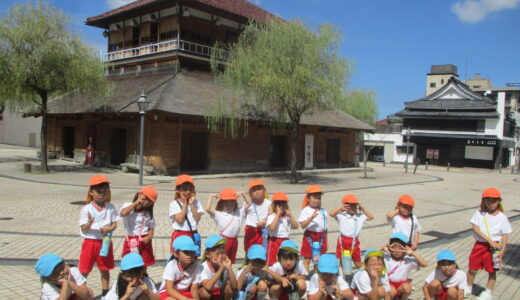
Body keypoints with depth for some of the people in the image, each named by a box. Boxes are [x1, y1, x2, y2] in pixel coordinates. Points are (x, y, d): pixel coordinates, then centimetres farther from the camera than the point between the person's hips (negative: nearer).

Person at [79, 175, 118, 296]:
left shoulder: (110, 208, -2)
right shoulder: (86, 209, -10)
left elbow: (115, 224, 2)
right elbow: (83, 228, -11)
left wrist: (109, 228, -18)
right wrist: (89, 223, -31)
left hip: (105, 242, 2)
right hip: (90, 242, -2)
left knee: (105, 269, 14)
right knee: (84, 270, 5)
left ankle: (105, 292, 29)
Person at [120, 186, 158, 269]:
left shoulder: (148, 213, 6)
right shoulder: (128, 206, -2)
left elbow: (151, 228, 7)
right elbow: (123, 213, -25)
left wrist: (149, 237, -15)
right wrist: (136, 203, -17)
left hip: (144, 242, 2)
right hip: (130, 241, -2)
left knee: (143, 266, 11)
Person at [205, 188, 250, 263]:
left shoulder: (238, 213, 9)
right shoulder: (218, 214, -5)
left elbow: (248, 203, 12)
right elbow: (208, 209, -19)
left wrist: (242, 194, 2)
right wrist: (211, 196, -11)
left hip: (234, 240, 5)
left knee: (232, 259, 15)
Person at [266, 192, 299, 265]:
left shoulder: (288, 216, 8)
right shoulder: (271, 216, -9)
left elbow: (296, 226, -3)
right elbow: (272, 228, -26)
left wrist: (290, 215, -10)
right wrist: (278, 214, -22)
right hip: (274, 241, -5)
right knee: (272, 262, 0)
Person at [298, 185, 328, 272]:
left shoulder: (323, 211, 9)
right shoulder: (306, 210, -7)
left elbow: (325, 228, 14)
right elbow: (302, 225, -17)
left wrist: (325, 242, 13)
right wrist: (311, 217, -30)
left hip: (321, 236, 5)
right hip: (310, 236, -4)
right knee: (307, 259, 1)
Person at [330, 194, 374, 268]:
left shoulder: (360, 216, 3)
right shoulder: (341, 216, -8)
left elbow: (371, 217, 3)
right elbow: (331, 214, -19)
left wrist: (362, 209, -5)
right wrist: (341, 208, -17)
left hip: (354, 241, 3)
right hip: (343, 240, -3)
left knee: (358, 261, 15)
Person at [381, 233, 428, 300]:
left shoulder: (408, 260, -9)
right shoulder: (385, 257, -10)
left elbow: (425, 264, -18)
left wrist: (413, 253, -24)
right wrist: (382, 249, -22)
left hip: (402, 284, 1)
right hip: (388, 283, -1)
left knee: (407, 288, -31)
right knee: (391, 291, -33)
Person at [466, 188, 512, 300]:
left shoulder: (502, 217, -4)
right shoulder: (479, 214, -3)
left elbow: (504, 236, -2)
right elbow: (475, 229, -11)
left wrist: (502, 251, -8)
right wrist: (489, 240, -20)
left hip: (494, 247, -1)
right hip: (479, 245, 1)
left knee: (492, 271, 10)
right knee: (472, 268, 10)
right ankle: (468, 288, 31)